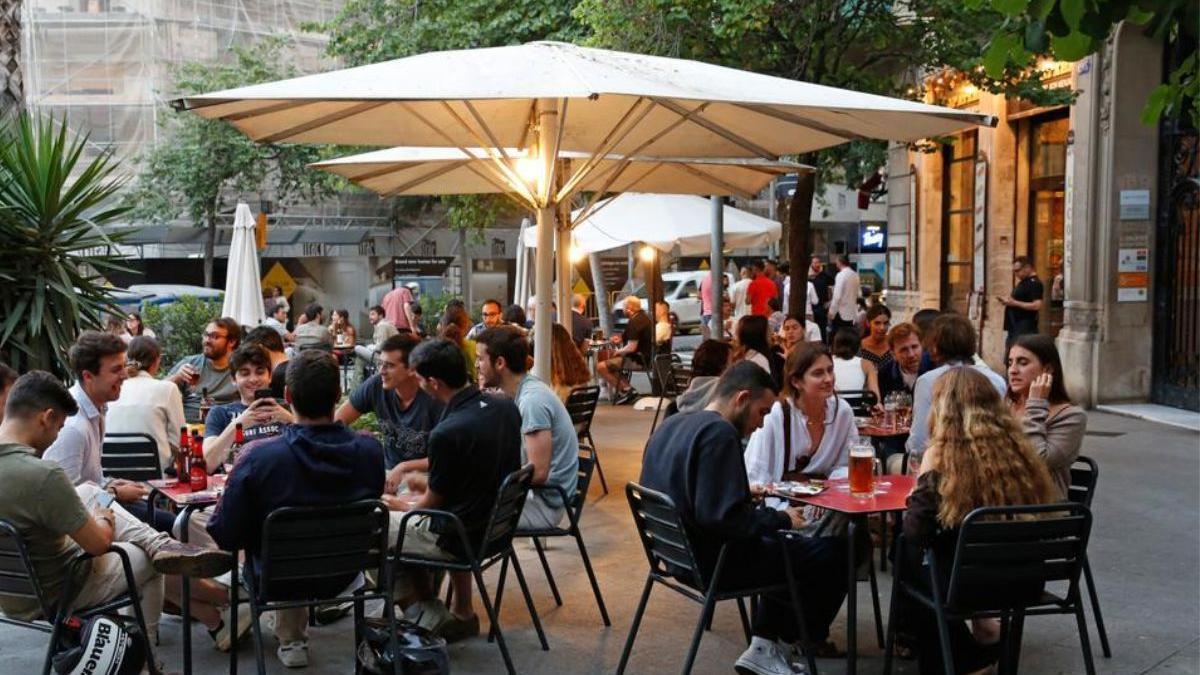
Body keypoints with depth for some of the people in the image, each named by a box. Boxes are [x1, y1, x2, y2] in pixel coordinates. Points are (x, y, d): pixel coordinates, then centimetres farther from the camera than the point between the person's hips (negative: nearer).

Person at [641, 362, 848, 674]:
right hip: (715, 561, -10)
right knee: (834, 551, -1)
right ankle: (786, 645, 18)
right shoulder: (720, 432, -21)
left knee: (783, 544, 27)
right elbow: (723, 517, -29)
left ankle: (765, 647, 18)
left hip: (680, 551, 10)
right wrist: (781, 519, -14)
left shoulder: (672, 424, 7)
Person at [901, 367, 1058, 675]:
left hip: (970, 585, -6)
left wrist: (925, 477, 1)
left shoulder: (944, 455, -12)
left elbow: (915, 532, -15)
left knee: (906, 551, 21)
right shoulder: (1018, 447, 4)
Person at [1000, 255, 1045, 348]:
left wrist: (1014, 303, -20)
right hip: (1014, 328, 11)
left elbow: (1037, 306, -23)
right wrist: (1007, 300, 9)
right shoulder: (1022, 282, 19)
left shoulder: (1035, 283, -13)